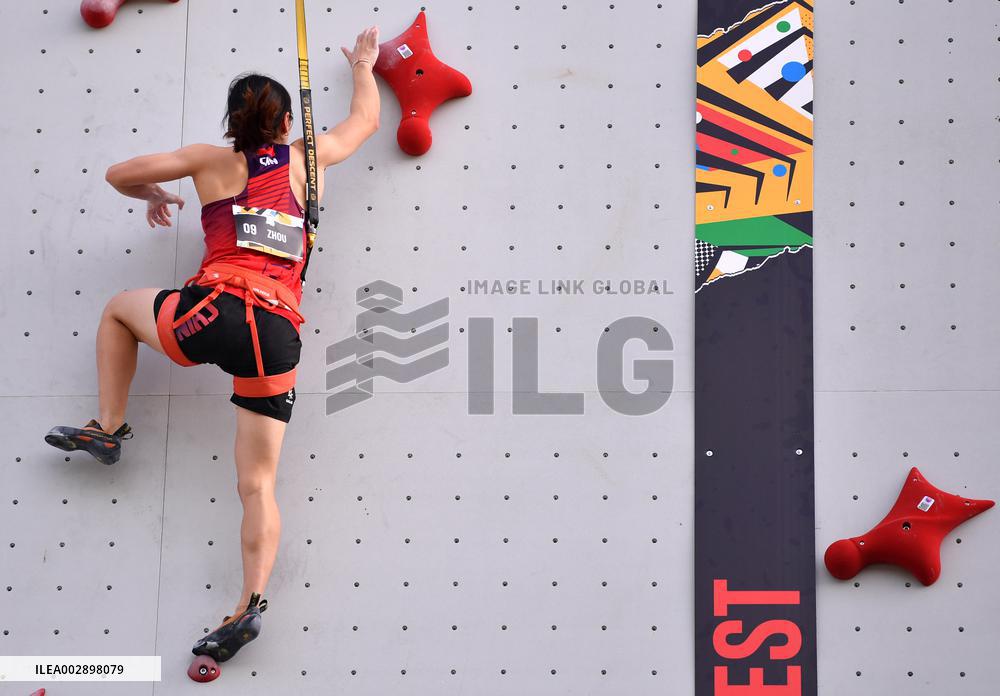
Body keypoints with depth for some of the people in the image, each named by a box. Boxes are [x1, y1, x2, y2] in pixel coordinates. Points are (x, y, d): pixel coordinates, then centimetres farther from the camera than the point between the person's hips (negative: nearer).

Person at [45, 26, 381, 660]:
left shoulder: (213, 161, 15)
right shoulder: (308, 157, 18)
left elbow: (120, 174, 21)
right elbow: (367, 118, 37)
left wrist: (154, 196, 42)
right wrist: (364, 65, 54)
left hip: (213, 311, -2)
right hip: (280, 333, 2)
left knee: (119, 308, 31)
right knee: (258, 482, 3)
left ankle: (109, 428, 29)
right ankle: (250, 604, -13)